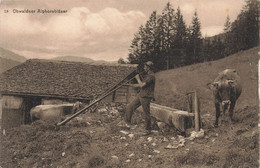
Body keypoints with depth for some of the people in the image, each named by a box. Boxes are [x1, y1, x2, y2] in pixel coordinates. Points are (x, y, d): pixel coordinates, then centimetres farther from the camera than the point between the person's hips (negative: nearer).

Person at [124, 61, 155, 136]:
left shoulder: (151, 76, -17)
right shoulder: (146, 75, 15)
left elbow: (142, 85, -21)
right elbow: (140, 85, 22)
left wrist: (138, 78, -6)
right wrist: (131, 84, 20)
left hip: (146, 97, -9)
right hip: (140, 95, 9)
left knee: (146, 114, 0)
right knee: (129, 107, 7)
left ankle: (148, 130, 11)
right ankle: (127, 121, 22)